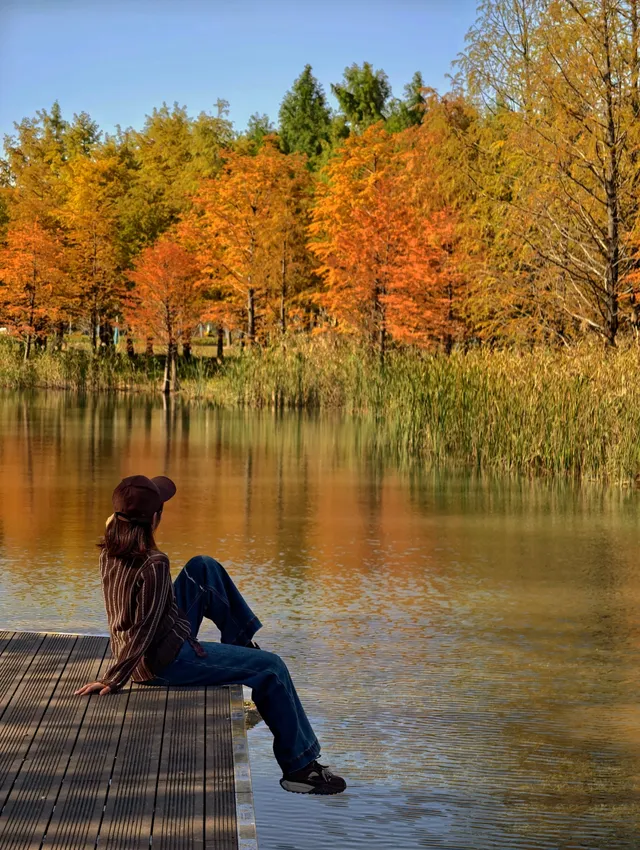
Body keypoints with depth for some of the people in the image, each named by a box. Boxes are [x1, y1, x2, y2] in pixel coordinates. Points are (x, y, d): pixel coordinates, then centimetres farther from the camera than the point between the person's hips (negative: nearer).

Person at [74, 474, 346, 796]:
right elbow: (144, 630, -26)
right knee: (271, 668, 4)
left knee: (203, 567, 17)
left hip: (145, 655, 9)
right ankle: (300, 766, 13)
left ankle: (242, 643, 28)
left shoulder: (109, 552, -5)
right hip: (168, 661, -9)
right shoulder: (154, 564, -29)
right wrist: (113, 680, -20)